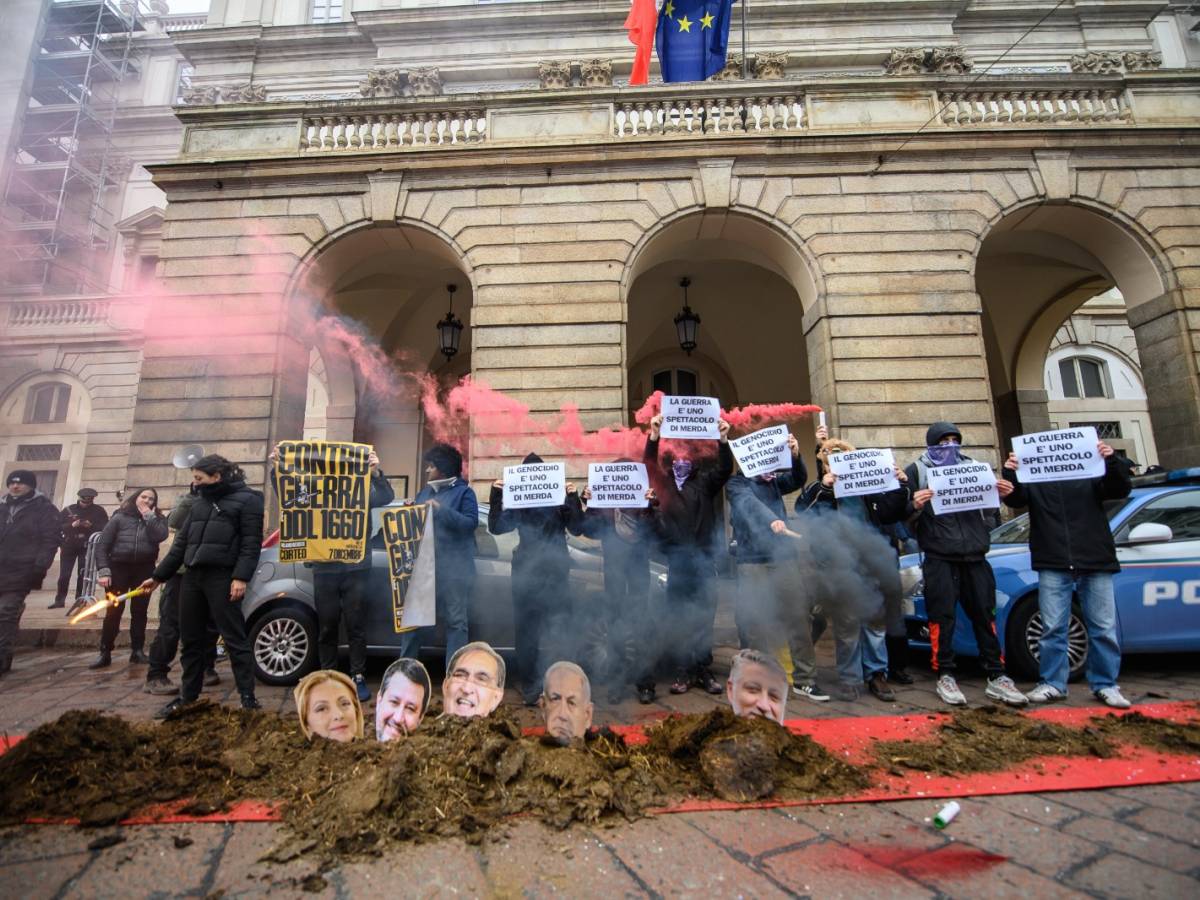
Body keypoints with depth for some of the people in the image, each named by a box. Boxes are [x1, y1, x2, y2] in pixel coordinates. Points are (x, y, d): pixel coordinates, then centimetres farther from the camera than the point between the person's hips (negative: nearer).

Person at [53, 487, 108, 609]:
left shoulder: (99, 510, 2)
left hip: (88, 546, -1)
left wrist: (91, 526, -20)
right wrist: (71, 525, -16)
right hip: (69, 545, 1)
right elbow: (58, 526, 1)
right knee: (64, 575, 2)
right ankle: (59, 600, 12)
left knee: (83, 575, 1)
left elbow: (105, 527, -3)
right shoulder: (69, 510, 4)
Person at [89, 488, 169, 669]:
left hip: (144, 569, 1)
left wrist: (149, 515, -8)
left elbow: (160, 536, -13)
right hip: (119, 567, -1)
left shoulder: (157, 519, 7)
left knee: (139, 611, 6)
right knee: (113, 612, -1)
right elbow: (102, 544, 0)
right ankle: (105, 653, 9)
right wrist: (103, 571, -9)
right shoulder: (119, 517, 3)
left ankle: (137, 651, 14)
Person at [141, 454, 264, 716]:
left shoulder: (246, 499, -3)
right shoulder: (201, 502, 20)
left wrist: (241, 577, -20)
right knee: (191, 640, 13)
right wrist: (158, 576, 20)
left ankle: (248, 698, -1)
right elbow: (181, 541, 23)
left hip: (222, 578, -7)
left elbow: (251, 542, -11)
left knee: (234, 639, -5)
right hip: (192, 577, 8)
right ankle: (188, 696, 26)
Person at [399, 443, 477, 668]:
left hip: (453, 568, -6)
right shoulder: (425, 492, 18)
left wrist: (441, 510, -18)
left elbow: (471, 523, -12)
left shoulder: (463, 492, -1)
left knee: (455, 620, -1)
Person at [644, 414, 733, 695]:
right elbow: (649, 465, -8)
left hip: (704, 557, 1)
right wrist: (654, 436, -22)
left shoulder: (704, 483, 10)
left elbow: (725, 469, -4)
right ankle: (682, 672, 11)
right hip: (676, 559, -1)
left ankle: (704, 670, 15)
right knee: (678, 617, 3)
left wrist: (723, 440, -18)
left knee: (704, 616, 5)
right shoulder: (663, 485, 7)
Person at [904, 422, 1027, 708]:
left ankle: (996, 678, 17)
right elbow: (901, 512, -2)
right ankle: (945, 677, 9)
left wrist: (1001, 493, -1)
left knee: (985, 614, 8)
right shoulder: (917, 471, 3)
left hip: (975, 555, 4)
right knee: (943, 617, -2)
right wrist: (915, 506, -25)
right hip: (939, 559, -4)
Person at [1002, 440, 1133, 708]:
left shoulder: (1090, 474, 10)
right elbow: (1015, 499, -4)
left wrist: (1112, 461, -17)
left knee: (1104, 628, 6)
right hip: (1053, 565, -1)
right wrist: (1010, 473, -24)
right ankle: (1052, 683, 10)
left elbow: (1121, 489, 1)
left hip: (1095, 563, 1)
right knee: (1053, 628, 1)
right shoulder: (1032, 478, 9)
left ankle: (1105, 685, 18)